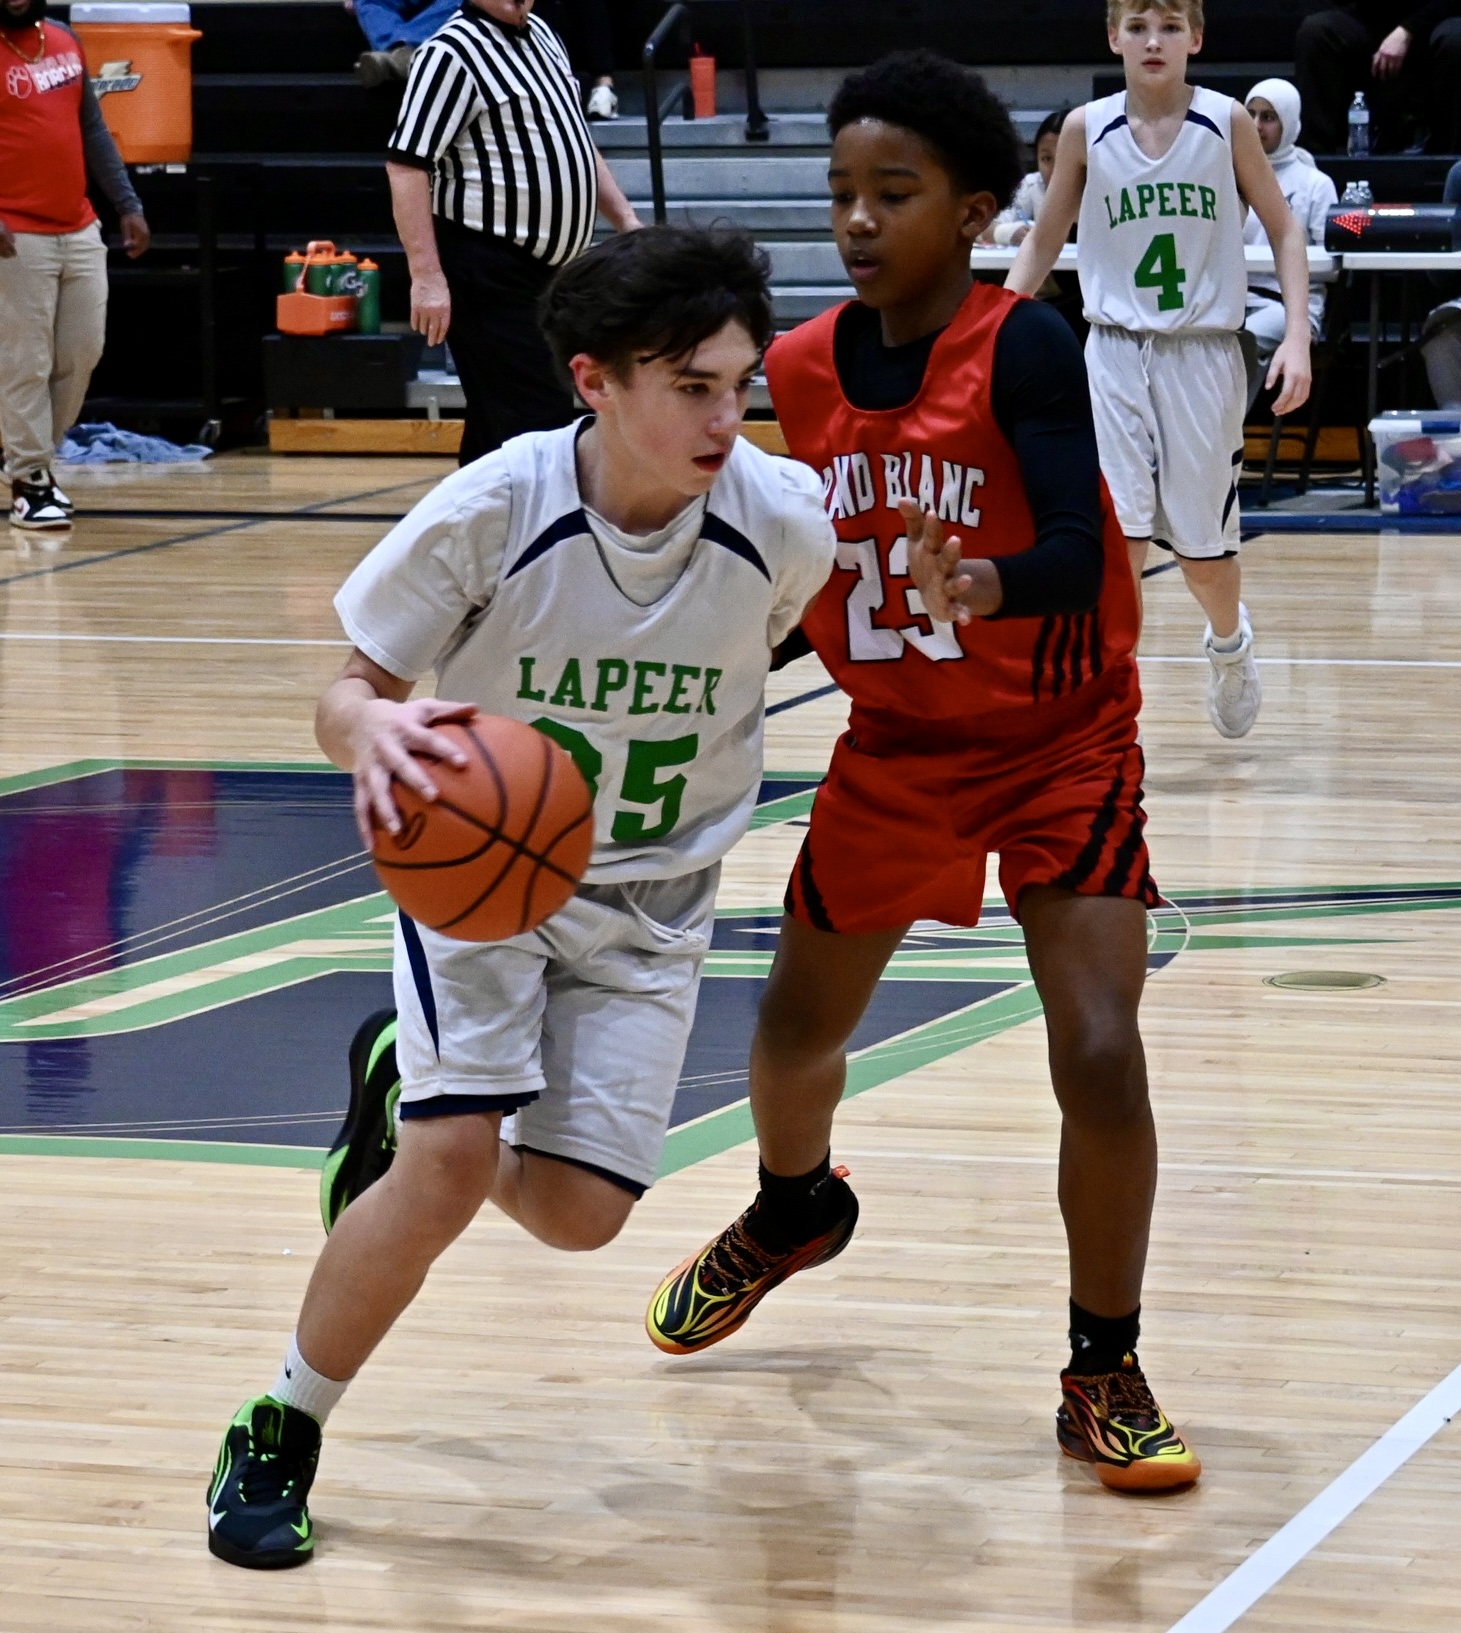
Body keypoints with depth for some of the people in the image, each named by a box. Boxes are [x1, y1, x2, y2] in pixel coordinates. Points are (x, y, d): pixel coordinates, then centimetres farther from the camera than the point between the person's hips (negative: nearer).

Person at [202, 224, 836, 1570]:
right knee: (459, 1159, -21)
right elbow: (355, 688, -17)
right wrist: (370, 731, -38)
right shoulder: (491, 513, -25)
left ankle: (402, 1084, 29)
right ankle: (279, 1436, 0)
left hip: (651, 897, 3)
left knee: (578, 1210, -5)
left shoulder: (785, 522, -20)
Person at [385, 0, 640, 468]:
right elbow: (406, 165, -19)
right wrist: (427, 276, -24)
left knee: (495, 429, 13)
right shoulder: (452, 54, -14)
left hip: (544, 271, 9)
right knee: (540, 427, -12)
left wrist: (625, 218, 20)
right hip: (489, 274, -9)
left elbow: (573, 140, 27)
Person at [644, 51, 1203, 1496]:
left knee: (1099, 1056, -18)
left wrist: (985, 586, -51)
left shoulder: (1025, 348, -21)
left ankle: (1104, 1378, 0)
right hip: (893, 749, 5)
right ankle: (792, 1214, 53)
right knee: (796, 1024, 18)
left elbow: (1078, 556, -32)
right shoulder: (805, 369, -5)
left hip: (1061, 749, -5)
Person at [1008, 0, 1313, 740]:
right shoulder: (1087, 130, -2)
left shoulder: (1226, 124, -4)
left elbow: (1284, 231, 3)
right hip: (1116, 353, 0)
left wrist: (1297, 336, -9)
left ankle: (1228, 642, 42)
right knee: (1119, 536, -14)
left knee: (1202, 549, 8)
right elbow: (1044, 240, 9)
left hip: (1205, 356, 0)